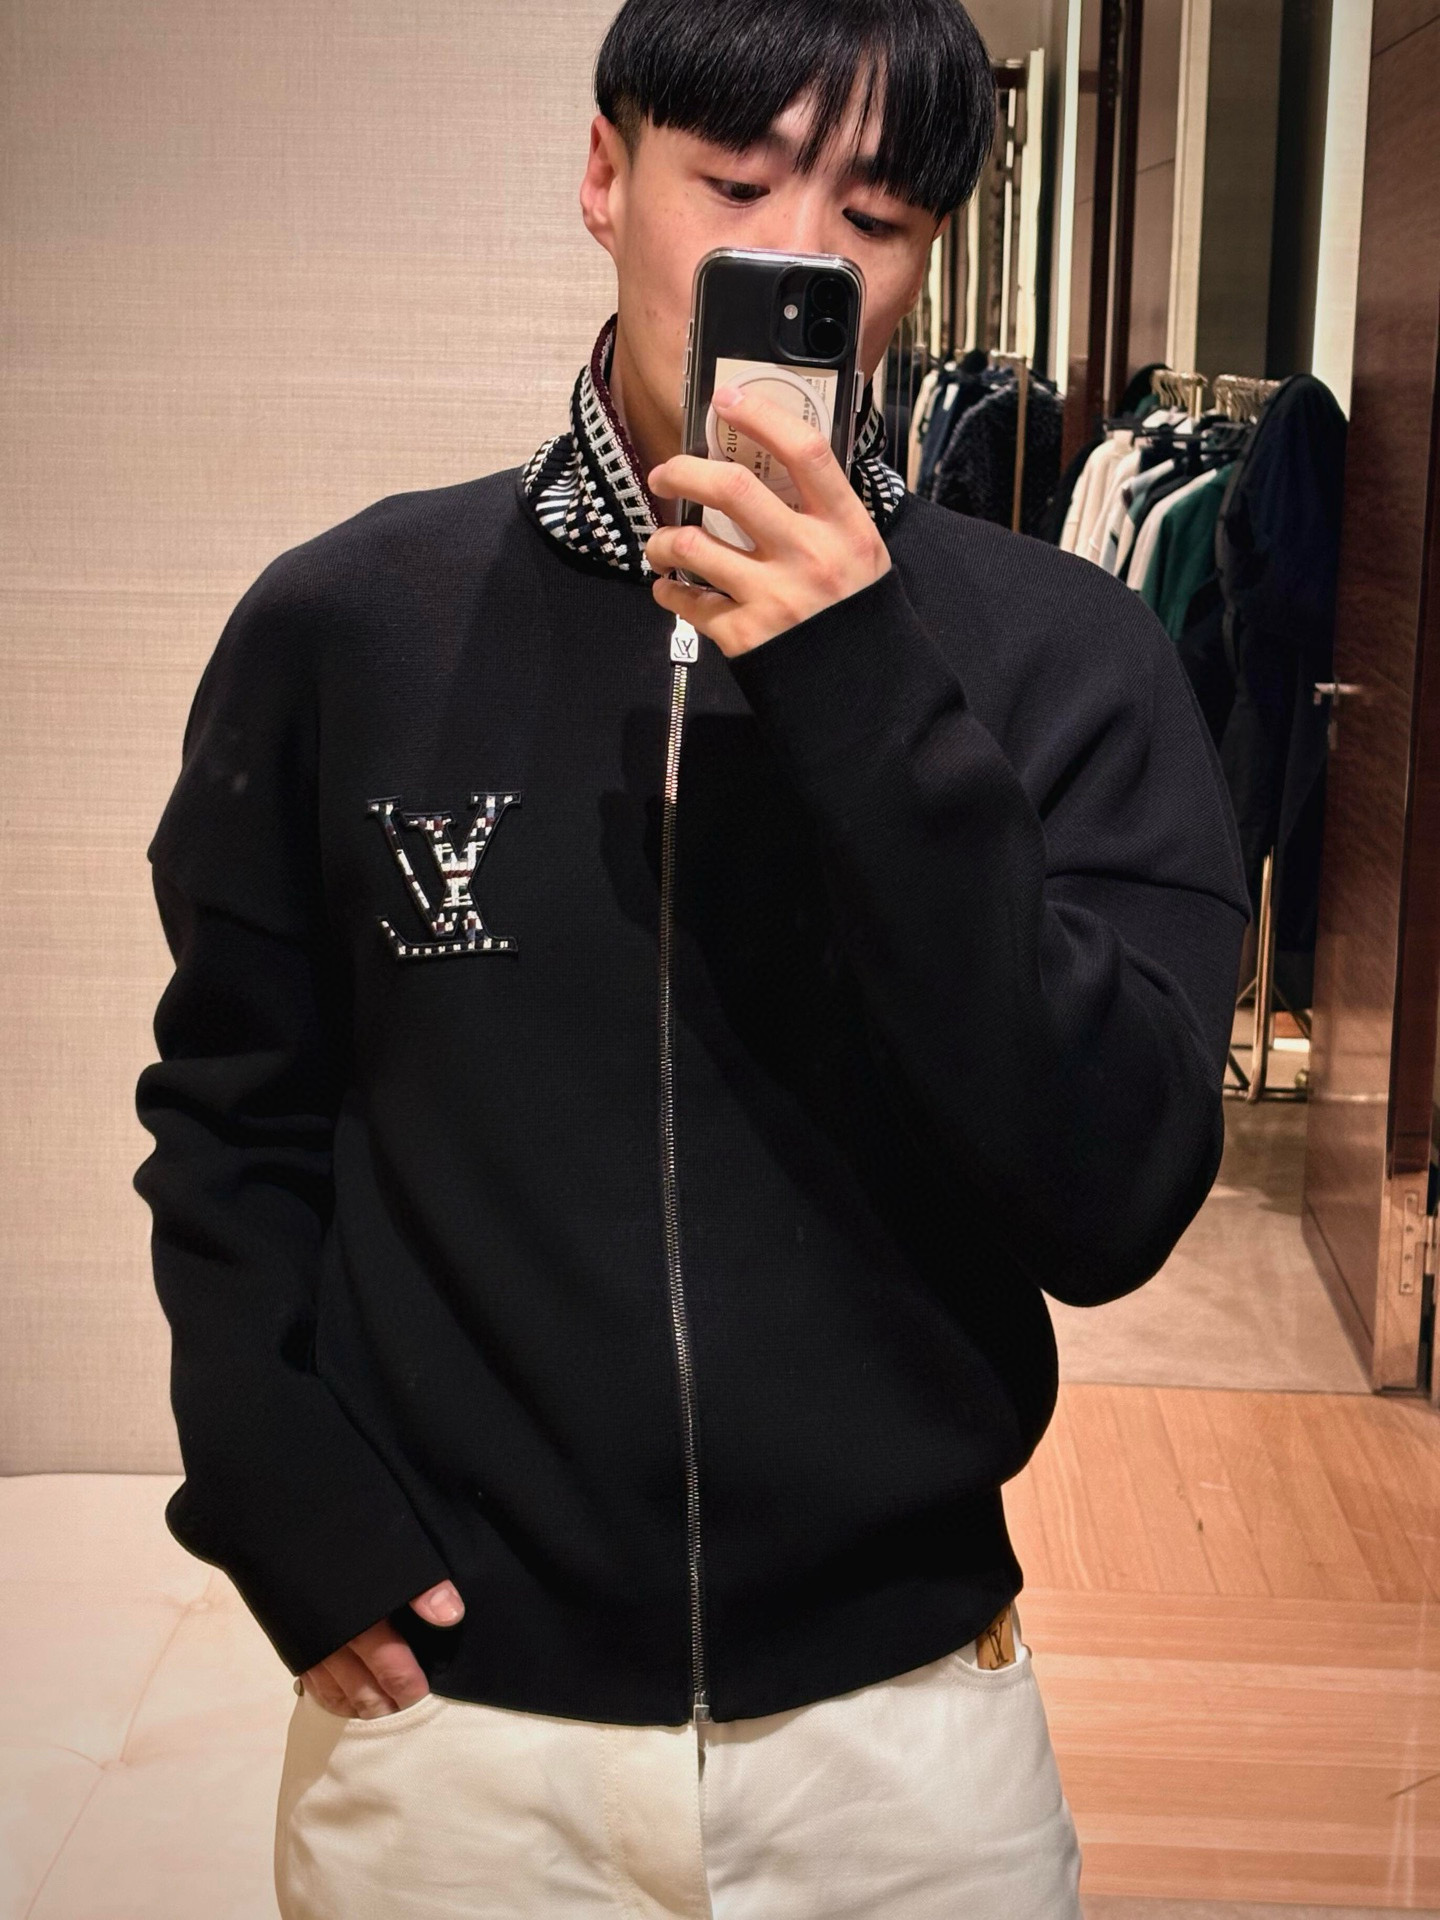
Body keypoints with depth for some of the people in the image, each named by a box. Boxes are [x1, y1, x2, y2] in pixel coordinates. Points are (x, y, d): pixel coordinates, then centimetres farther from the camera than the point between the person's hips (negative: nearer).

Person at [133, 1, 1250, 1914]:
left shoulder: (1064, 656, -8)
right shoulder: (346, 627, -4)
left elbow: (1114, 1206, -17)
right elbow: (233, 1118, 5)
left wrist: (864, 705, -24)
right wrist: (288, 1506, -7)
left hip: (904, 1731, 0)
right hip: (446, 1718, 1)